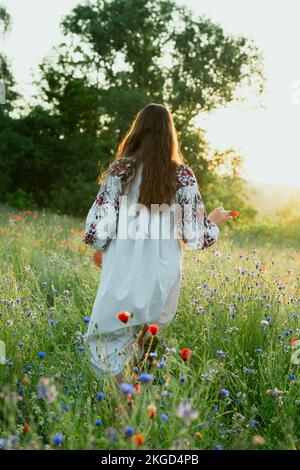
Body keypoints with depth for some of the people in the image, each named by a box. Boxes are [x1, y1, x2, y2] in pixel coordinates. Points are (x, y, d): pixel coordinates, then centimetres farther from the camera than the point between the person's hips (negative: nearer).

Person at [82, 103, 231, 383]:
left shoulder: (120, 170, -4)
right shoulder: (183, 175, -2)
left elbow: (100, 223, -6)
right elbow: (194, 236, -3)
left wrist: (97, 248, 15)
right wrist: (214, 221, 19)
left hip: (123, 278, -1)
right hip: (163, 281, 2)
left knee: (108, 348, 10)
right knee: (153, 342, 21)